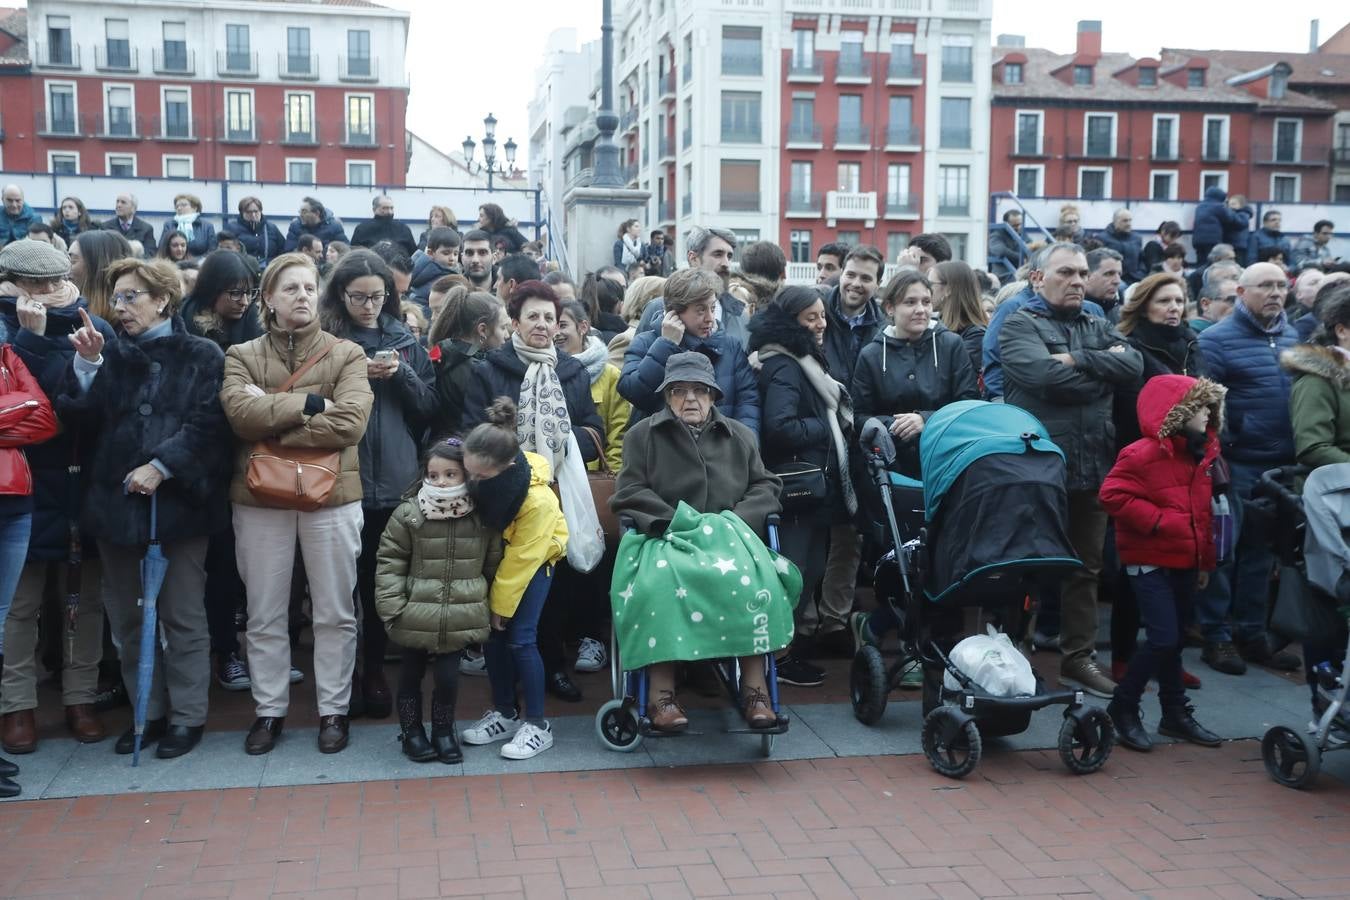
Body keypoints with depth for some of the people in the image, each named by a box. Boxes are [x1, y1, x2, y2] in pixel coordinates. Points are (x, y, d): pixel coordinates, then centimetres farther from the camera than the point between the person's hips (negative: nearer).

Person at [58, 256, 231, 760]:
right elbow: (82, 418, 2)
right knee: (126, 615, 11)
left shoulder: (201, 356, 1)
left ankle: (186, 715, 13)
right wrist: (86, 365, -8)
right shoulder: (112, 355, 14)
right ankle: (149, 711, 24)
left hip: (179, 501, -5)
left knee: (182, 615, 3)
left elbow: (208, 424, -10)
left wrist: (162, 465, -17)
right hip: (117, 500, 5)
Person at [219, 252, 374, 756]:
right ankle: (269, 710, 25)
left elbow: (349, 423, -14)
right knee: (264, 615, 10)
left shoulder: (347, 355, 2)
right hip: (259, 499, 2)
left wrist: (272, 424, -12)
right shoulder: (242, 356, 7)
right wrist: (310, 403, -16)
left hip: (332, 495, -1)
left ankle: (334, 710, 21)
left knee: (334, 613, 7)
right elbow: (240, 412, -12)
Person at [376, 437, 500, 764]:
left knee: (448, 677, 5)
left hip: (460, 621, 0)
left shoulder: (482, 516, -3)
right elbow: (389, 562, -4)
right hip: (416, 619, 0)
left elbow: (493, 565, 7)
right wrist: (392, 607, -10)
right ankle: (411, 731, 32)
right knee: (411, 674, 13)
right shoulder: (408, 514, -7)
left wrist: (489, 606, 9)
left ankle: (444, 731, 27)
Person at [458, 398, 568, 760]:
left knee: (520, 639, -9)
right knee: (492, 634, 4)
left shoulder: (537, 499, -37)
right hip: (496, 551, 5)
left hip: (535, 558, -5)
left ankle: (537, 725, 3)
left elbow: (521, 558, -25)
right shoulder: (479, 475, -26)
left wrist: (501, 604, -15)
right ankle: (504, 714, 20)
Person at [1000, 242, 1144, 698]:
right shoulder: (1019, 326, -1)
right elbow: (1045, 375, -20)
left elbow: (1134, 364, -3)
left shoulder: (1099, 327, 16)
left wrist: (1078, 360, -13)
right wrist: (1102, 372, -7)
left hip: (1092, 467, 6)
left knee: (1086, 568, 13)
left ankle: (1078, 656, 24)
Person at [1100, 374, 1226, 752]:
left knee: (1173, 640, 15)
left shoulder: (1203, 454, 9)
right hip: (1149, 561, -8)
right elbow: (1113, 495, -21)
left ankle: (1176, 713, 26)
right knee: (1163, 638, -12)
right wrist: (1157, 520, -22)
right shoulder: (1143, 454, -16)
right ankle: (1122, 709, 4)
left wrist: (1205, 561, 19)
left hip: (1185, 561, 8)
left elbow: (1203, 513, 18)